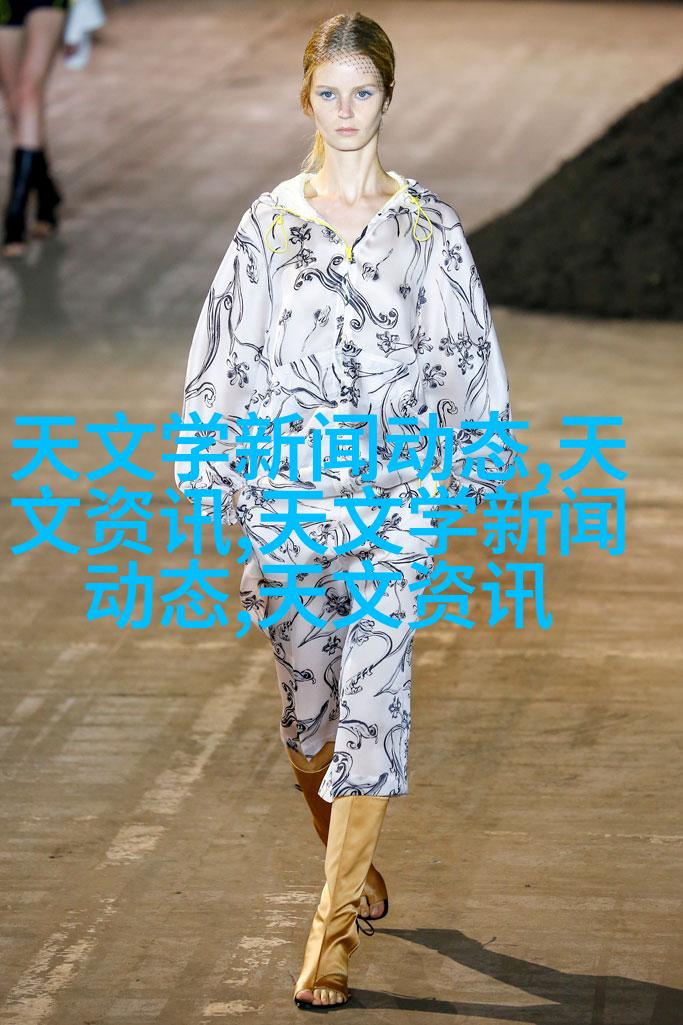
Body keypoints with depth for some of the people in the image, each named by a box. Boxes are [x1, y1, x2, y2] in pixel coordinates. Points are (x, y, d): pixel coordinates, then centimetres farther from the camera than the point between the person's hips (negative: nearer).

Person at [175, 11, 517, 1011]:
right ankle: (356, 870, 34)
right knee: (305, 694, 10)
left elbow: (462, 357, 5)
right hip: (288, 486, 2)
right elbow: (230, 355, 6)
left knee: (371, 693, -10)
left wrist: (462, 469, 1)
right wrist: (228, 478, 2)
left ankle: (335, 921, -8)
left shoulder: (429, 226, 2)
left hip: (396, 488, -2)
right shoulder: (270, 221, 4)